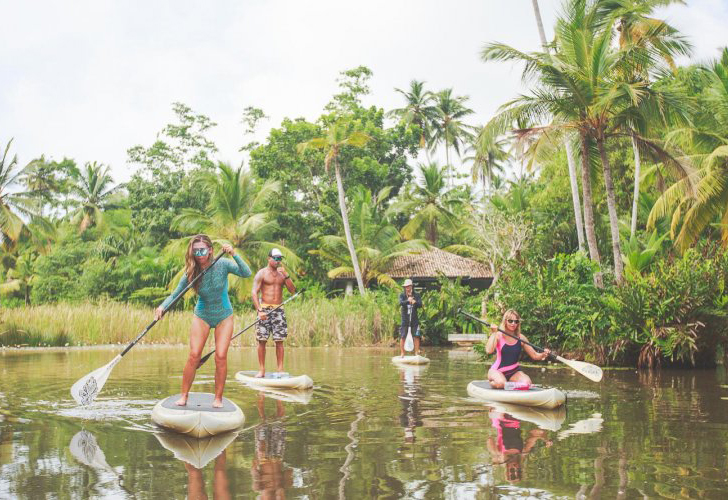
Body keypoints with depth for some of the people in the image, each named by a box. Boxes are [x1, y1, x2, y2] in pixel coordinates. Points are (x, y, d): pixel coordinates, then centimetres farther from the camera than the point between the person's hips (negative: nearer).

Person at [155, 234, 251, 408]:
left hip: (224, 317, -1)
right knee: (194, 356, -8)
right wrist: (163, 306, -33)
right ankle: (184, 395, 3)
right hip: (202, 316, 1)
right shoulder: (191, 273, -14)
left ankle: (218, 398, 3)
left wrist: (234, 254, -40)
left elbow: (246, 273, -28)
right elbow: (175, 294, -14)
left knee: (221, 357, -8)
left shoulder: (222, 264, -17)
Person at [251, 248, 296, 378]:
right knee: (262, 340, -3)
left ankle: (280, 370, 3)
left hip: (278, 310, 3)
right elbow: (254, 292, -7)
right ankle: (262, 370, 3)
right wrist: (259, 310, -17)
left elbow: (293, 290, 5)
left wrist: (286, 276, -6)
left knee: (279, 341, 0)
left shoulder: (282, 274, 14)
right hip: (264, 309, -3)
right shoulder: (262, 273, 1)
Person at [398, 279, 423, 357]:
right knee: (402, 336, -2)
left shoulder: (416, 295, 5)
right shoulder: (402, 295, 2)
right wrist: (408, 301, -37)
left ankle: (416, 353, 5)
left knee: (416, 336, -1)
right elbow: (401, 303, -18)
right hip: (405, 319, -1)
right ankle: (402, 353, 6)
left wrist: (415, 302, -30)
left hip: (414, 319, 1)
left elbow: (420, 305, -8)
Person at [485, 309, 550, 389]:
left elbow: (534, 355, 3)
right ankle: (492, 382, 2)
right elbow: (489, 351, -24)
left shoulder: (521, 338, 3)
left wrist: (543, 355, -19)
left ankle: (508, 383, 4)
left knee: (527, 383, -26)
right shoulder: (498, 335, -6)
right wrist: (493, 333, -24)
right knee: (500, 383, -36)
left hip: (514, 372, 4)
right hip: (498, 371, -3)